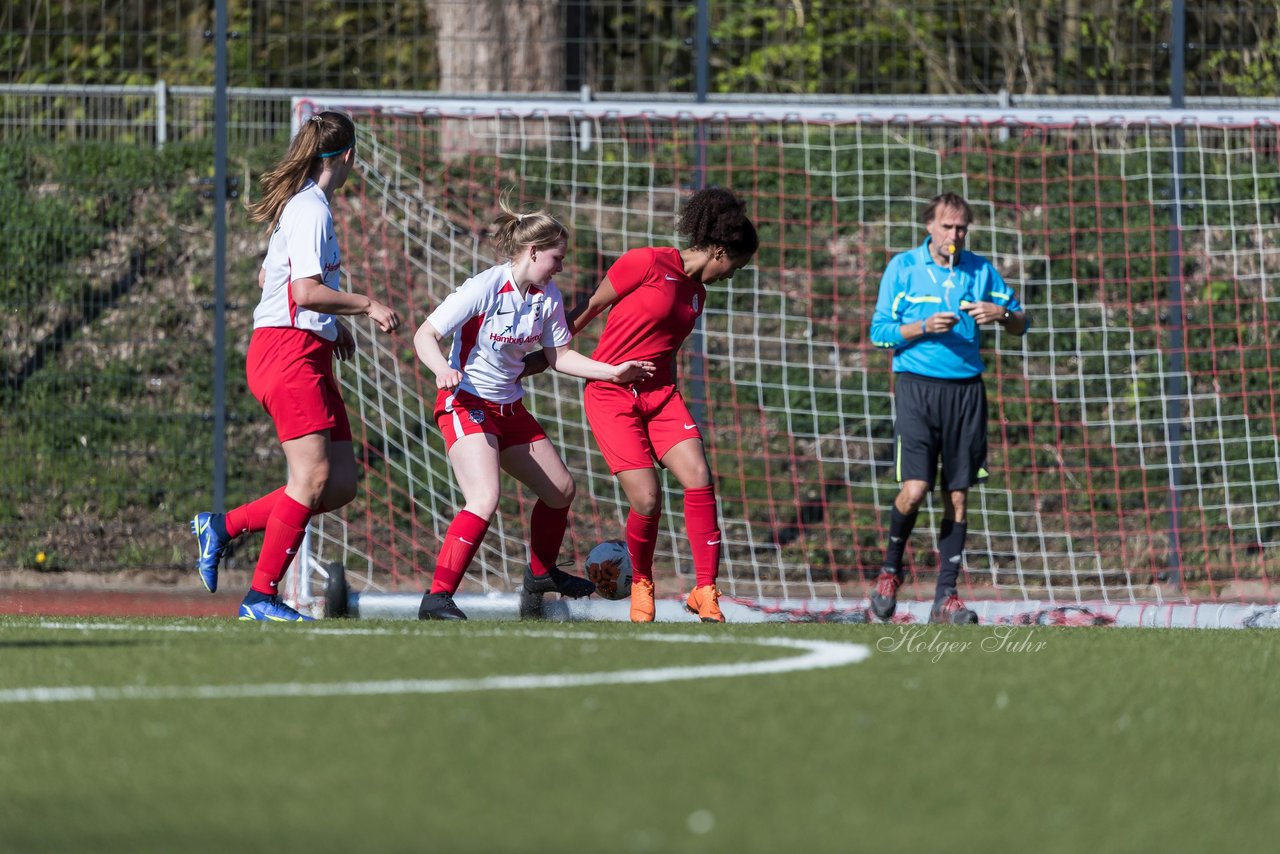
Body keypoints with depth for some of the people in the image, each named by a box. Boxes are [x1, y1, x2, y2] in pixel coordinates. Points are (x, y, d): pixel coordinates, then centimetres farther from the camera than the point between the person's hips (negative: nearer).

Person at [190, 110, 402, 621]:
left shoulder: (301, 206, 19)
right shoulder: (311, 210, -12)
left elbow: (268, 278, 30)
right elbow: (307, 291, -20)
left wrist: (333, 324, 28)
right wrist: (366, 305, -9)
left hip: (310, 356, 10)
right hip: (288, 352, -10)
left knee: (341, 485, 4)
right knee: (313, 475, -15)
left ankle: (223, 527, 11)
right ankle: (261, 596, -13)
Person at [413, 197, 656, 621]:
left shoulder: (548, 297, 1)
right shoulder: (484, 289, -20)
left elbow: (559, 356, 14)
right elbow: (425, 335, -19)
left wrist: (613, 372, 6)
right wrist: (443, 370, -38)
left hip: (509, 407, 8)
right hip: (465, 403, -8)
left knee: (561, 489, 18)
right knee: (485, 499, -28)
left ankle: (541, 574, 43)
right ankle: (437, 598, -28)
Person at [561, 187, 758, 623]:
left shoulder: (697, 293, 13)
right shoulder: (647, 263, -10)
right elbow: (590, 308, -3)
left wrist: (673, 411, 20)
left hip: (659, 394, 6)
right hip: (611, 395, -6)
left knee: (699, 481, -14)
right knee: (647, 500, -15)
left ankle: (705, 592, -9)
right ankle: (640, 584, 13)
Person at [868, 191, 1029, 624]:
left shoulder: (980, 270, 8)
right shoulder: (902, 267, 2)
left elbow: (1022, 324, 12)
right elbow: (880, 332, 1)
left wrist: (1001, 314, -11)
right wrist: (925, 327, -15)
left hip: (966, 390, 3)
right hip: (917, 388, -3)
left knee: (956, 496, 1)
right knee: (915, 488, -15)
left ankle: (946, 597, 5)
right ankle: (890, 569, 11)